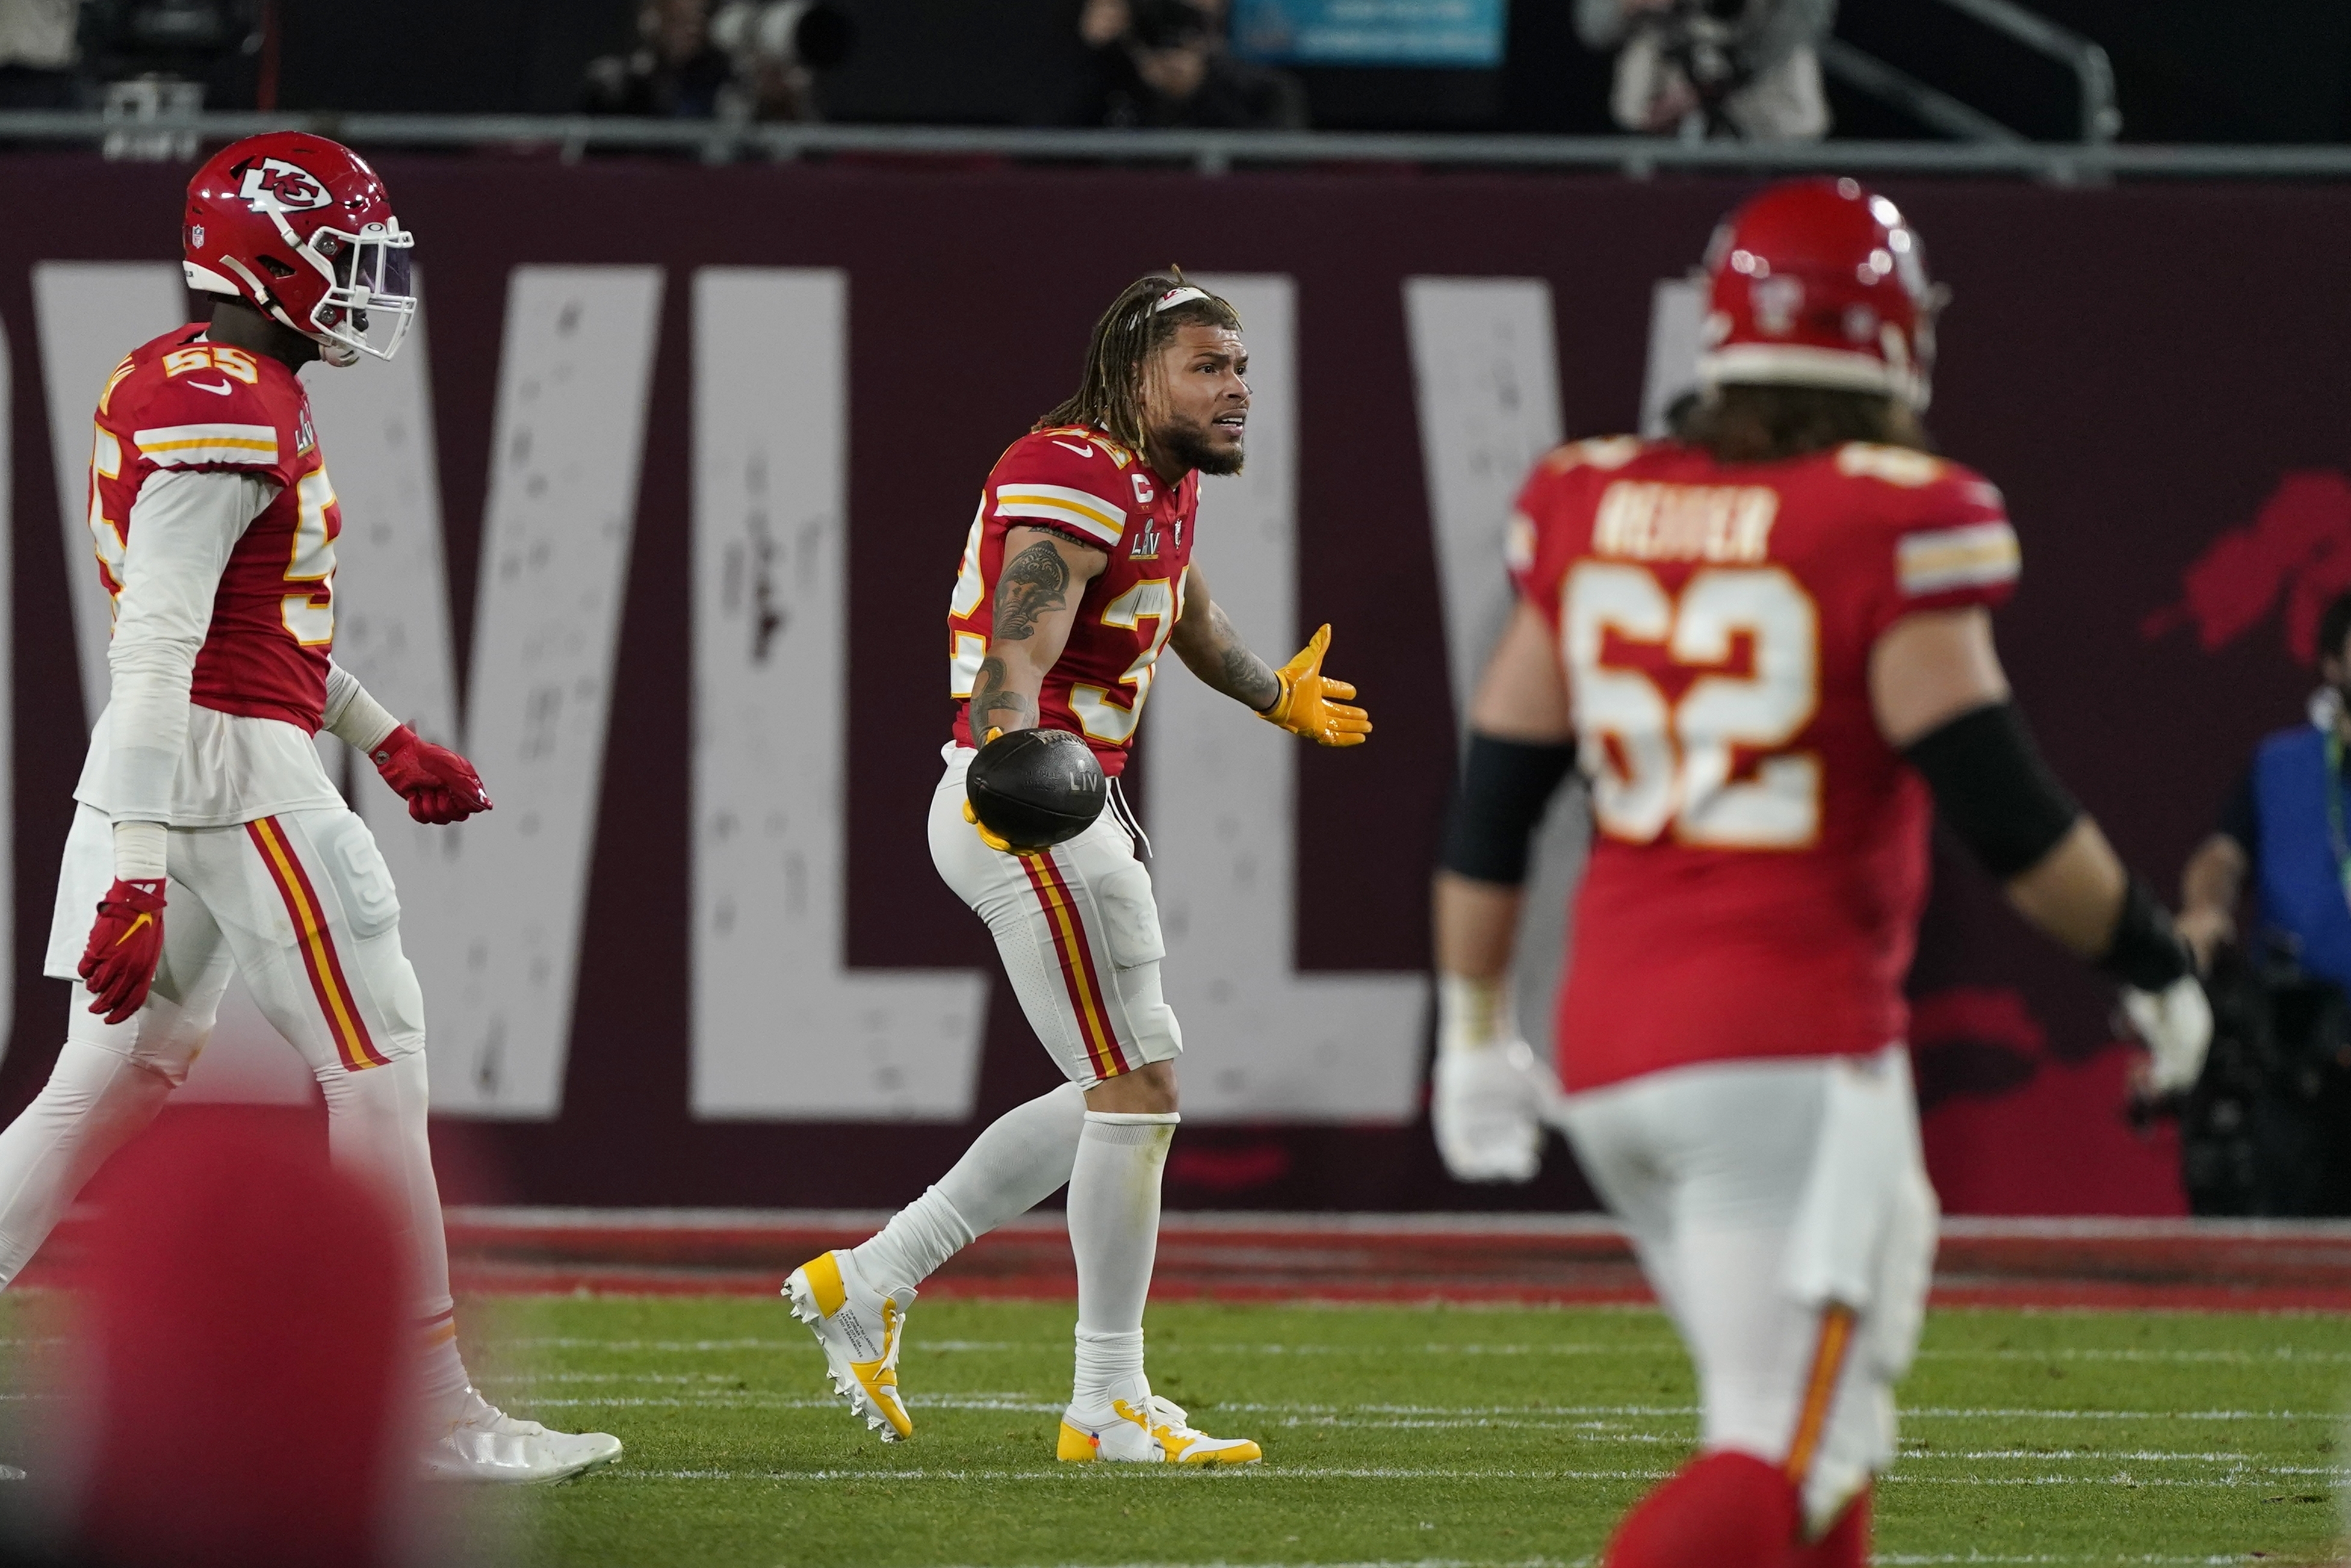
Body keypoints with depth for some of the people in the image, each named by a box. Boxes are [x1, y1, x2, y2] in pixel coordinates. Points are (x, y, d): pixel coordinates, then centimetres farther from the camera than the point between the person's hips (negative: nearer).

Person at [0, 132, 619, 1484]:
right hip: (236, 767, -10)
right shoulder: (225, 415, -17)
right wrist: (137, 867, -26)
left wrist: (383, 738, 30)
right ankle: (439, 1416, -1)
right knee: (379, 1066, -4)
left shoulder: (220, 390, 15)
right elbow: (155, 649, -23)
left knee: (117, 1080, 11)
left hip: (169, 774, 10)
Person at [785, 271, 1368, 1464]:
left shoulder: (1164, 486, 17)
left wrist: (1281, 698, 56)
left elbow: (1193, 626, 39)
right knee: (1136, 1091, -7)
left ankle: (871, 1280, 17)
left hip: (1067, 813, 10)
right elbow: (1017, 653, -29)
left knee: (1116, 1100, 14)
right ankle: (1108, 1402, -2)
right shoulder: (1078, 481, -15)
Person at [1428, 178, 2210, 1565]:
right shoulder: (1891, 530, -10)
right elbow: (2002, 806, -11)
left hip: (1616, 1058, 7)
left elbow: (1493, 802, 10)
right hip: (1791, 1053, -7)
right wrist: (2154, 964, 4)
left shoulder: (1595, 512, 7)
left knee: (1822, 1440, 20)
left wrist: (1476, 1031, 19)